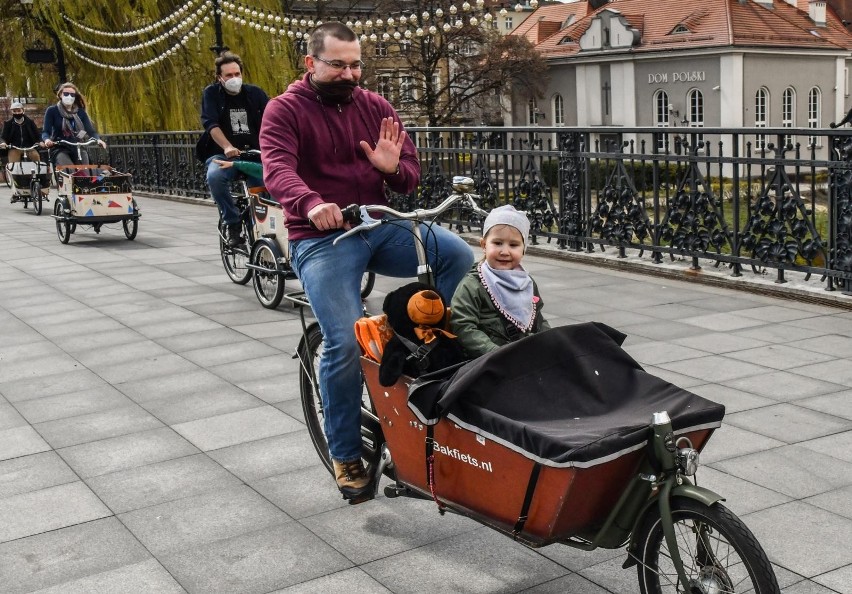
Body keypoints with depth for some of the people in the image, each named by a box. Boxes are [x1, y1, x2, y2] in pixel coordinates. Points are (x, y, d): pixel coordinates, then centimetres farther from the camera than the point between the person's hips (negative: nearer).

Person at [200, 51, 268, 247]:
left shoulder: (255, 93, 9)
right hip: (223, 154, -2)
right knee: (214, 176, -34)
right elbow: (211, 124, -11)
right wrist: (228, 147, -28)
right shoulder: (211, 93, 3)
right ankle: (232, 223, -17)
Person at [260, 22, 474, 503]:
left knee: (459, 255, -21)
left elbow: (412, 176, 8)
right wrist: (311, 204, -41)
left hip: (381, 227, 4)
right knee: (345, 343, -17)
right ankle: (346, 455, 3)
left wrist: (393, 167, -17)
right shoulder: (286, 110, -1)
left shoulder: (376, 107, 10)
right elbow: (278, 168, -19)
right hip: (323, 238, -4)